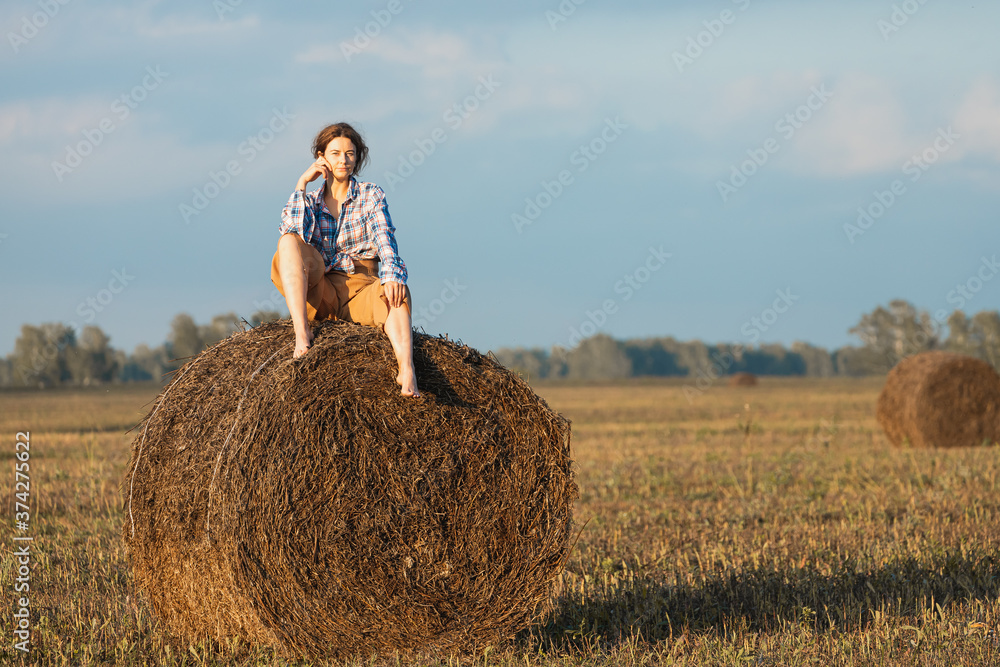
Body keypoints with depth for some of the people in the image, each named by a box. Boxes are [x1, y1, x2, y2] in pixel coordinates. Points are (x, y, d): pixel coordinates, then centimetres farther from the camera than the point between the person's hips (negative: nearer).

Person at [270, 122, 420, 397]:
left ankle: (406, 371, -63)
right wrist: (302, 184, -5)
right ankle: (302, 332, -36)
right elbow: (291, 232, -8)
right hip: (319, 293, 2)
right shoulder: (310, 201, 14)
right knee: (288, 243, -23)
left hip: (361, 290, -2)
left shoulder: (371, 195, 8)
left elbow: (384, 238, -10)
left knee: (397, 292, -36)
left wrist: (392, 274, -29)